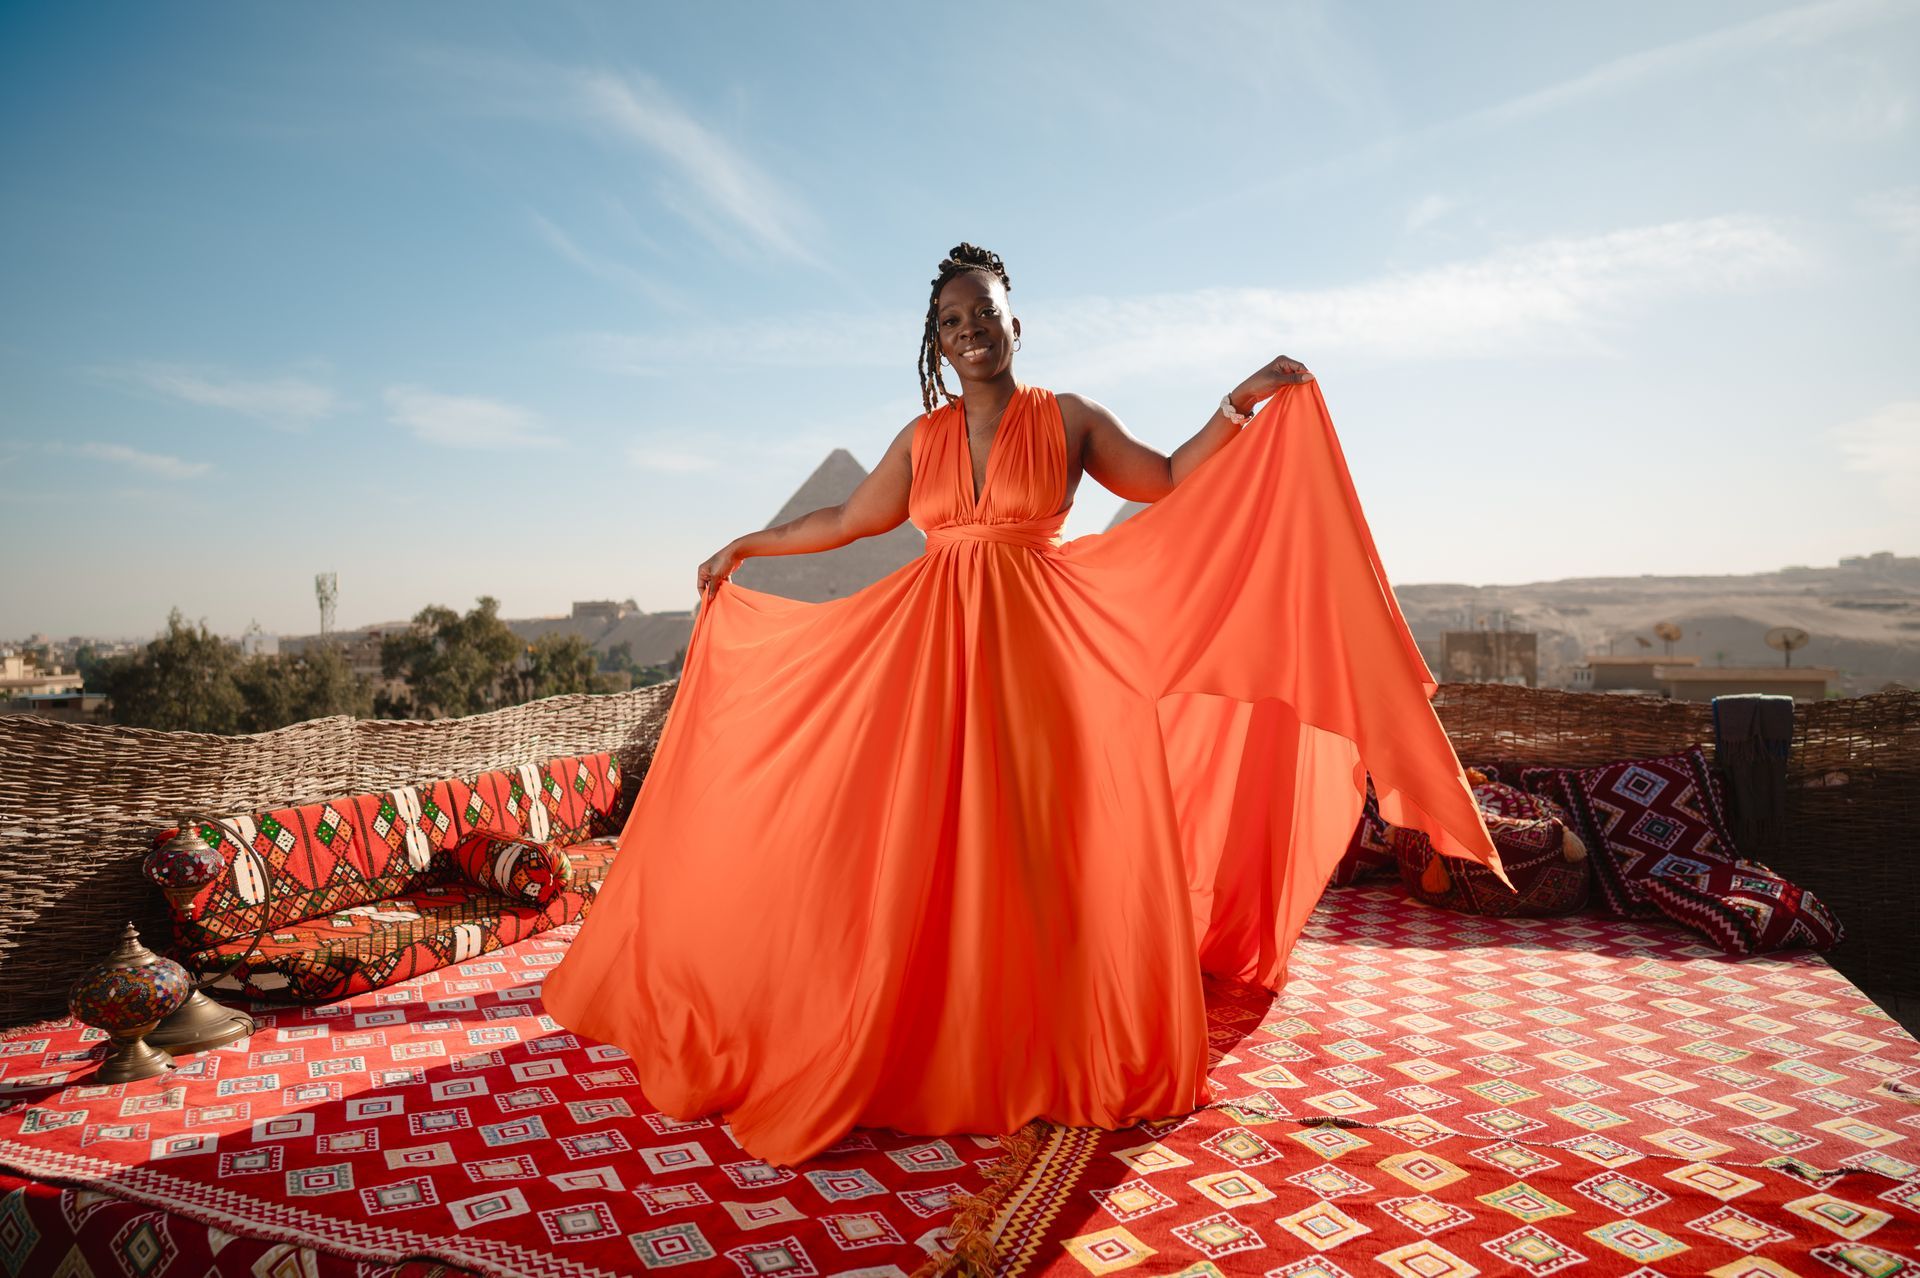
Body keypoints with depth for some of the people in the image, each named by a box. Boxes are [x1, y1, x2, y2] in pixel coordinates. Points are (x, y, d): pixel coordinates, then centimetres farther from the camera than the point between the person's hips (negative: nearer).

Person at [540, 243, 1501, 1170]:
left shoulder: (1069, 419, 7)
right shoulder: (923, 438, 12)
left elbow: (1167, 483, 8)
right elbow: (847, 520, 19)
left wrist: (1240, 405, -1)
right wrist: (745, 547, 23)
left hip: (1041, 645, -2)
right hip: (932, 648, 2)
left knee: (1042, 839, -2)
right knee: (930, 842, 0)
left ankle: (1053, 1050, 12)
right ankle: (940, 1050, 14)